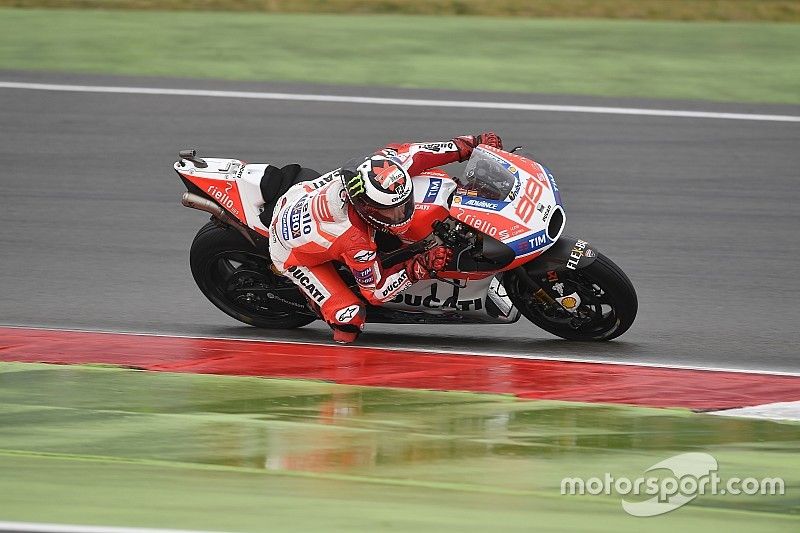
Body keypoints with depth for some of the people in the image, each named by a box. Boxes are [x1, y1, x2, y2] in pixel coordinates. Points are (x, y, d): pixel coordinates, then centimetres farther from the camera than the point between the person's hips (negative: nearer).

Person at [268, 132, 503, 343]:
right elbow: (376, 291, -25)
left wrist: (468, 145, -8)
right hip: (295, 252, -7)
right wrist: (421, 267, -36)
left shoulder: (377, 167, -31)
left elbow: (400, 151, -8)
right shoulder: (356, 242, -42)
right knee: (349, 321, -17)